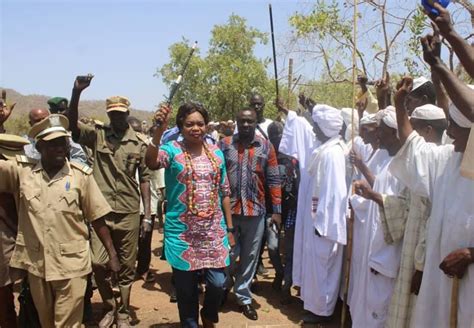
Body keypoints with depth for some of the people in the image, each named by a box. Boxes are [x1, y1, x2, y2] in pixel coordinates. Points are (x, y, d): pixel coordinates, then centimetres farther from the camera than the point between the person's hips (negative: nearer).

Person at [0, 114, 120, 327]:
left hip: (70, 264, -2)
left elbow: (97, 218, -1)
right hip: (36, 263, 3)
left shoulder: (81, 175, -6)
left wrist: (112, 254, -1)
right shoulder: (22, 170, -1)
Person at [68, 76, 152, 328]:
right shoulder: (97, 135, 2)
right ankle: (110, 307, 24)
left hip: (129, 213, 0)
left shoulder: (139, 143, 2)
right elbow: (72, 125, -17)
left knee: (126, 268, 9)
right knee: (98, 263, -3)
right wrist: (77, 92, -30)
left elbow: (144, 179, 4)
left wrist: (147, 215, 0)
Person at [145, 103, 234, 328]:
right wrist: (159, 131, -41)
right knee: (186, 288, 8)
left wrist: (229, 228, 9)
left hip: (214, 231, 3)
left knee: (218, 283, 3)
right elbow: (151, 163, -28)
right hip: (182, 232, -2)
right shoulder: (172, 150, -5)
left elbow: (224, 193, 10)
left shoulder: (216, 153, 6)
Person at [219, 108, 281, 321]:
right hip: (228, 209, -1)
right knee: (229, 254, 7)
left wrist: (277, 210, -2)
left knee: (250, 257, 10)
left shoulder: (266, 147, 3)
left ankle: (244, 298, 25)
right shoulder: (225, 144, 1)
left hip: (255, 210, 1)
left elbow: (273, 180, 2)